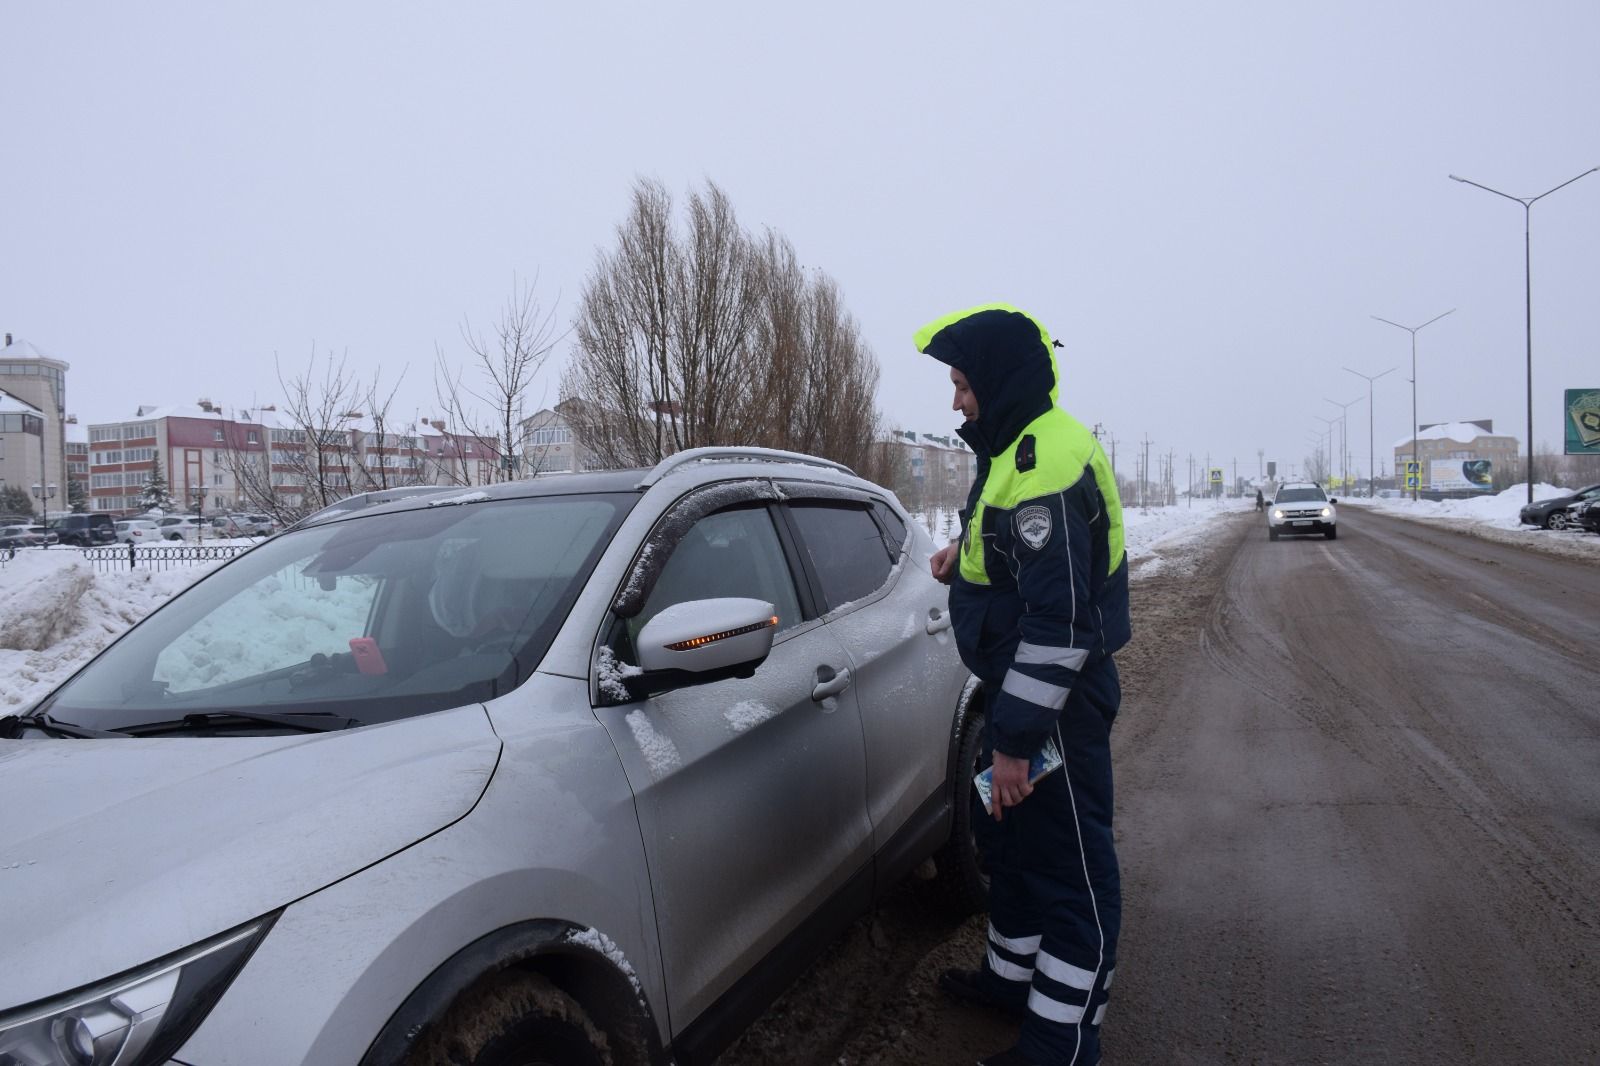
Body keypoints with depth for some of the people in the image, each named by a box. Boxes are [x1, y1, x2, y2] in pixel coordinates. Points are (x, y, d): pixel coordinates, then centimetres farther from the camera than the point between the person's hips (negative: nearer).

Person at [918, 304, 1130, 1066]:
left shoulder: (1048, 462, -24)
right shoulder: (1019, 448, 9)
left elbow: (1060, 620, -27)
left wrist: (1016, 737, -24)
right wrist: (967, 553, 6)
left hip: (1055, 702, -11)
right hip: (1017, 688, 11)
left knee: (1068, 866, 3)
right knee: (1009, 842, 22)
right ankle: (1012, 976, 41)